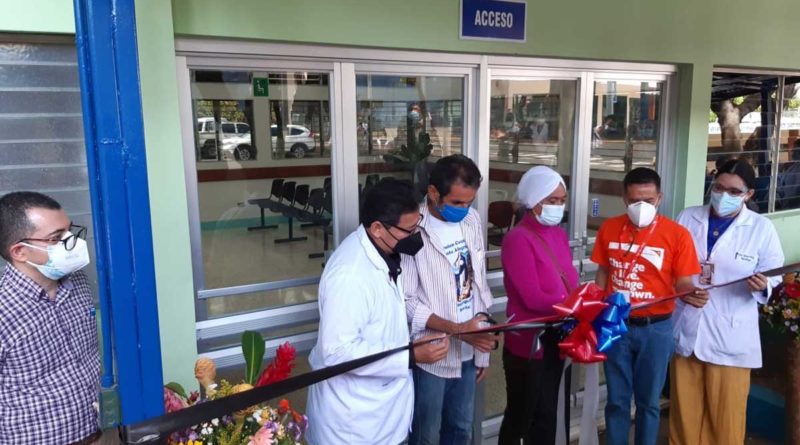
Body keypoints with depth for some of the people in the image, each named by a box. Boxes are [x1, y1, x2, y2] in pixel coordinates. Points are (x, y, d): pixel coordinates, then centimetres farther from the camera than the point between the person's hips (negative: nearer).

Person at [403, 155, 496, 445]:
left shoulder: (472, 220, 2)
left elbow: (479, 283, 9)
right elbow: (406, 301, -17)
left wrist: (482, 347, 10)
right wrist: (457, 329, -24)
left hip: (469, 351, 6)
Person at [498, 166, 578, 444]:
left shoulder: (559, 234, 9)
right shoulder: (518, 239, -16)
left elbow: (569, 284, 10)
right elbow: (533, 298, -22)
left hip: (558, 340, 7)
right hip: (529, 344, -7)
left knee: (549, 416, 18)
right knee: (521, 418, 9)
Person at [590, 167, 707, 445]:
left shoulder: (677, 234, -10)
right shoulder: (609, 229, -1)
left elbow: (683, 282, -7)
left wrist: (691, 294, -29)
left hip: (655, 329, -2)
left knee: (648, 401, 13)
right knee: (617, 400, 13)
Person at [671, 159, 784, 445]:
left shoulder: (762, 229, -4)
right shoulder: (686, 219, 3)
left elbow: (774, 278, -3)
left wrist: (762, 286, -25)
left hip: (730, 338, -2)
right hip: (685, 330, 2)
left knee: (726, 418, 7)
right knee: (685, 411, 14)